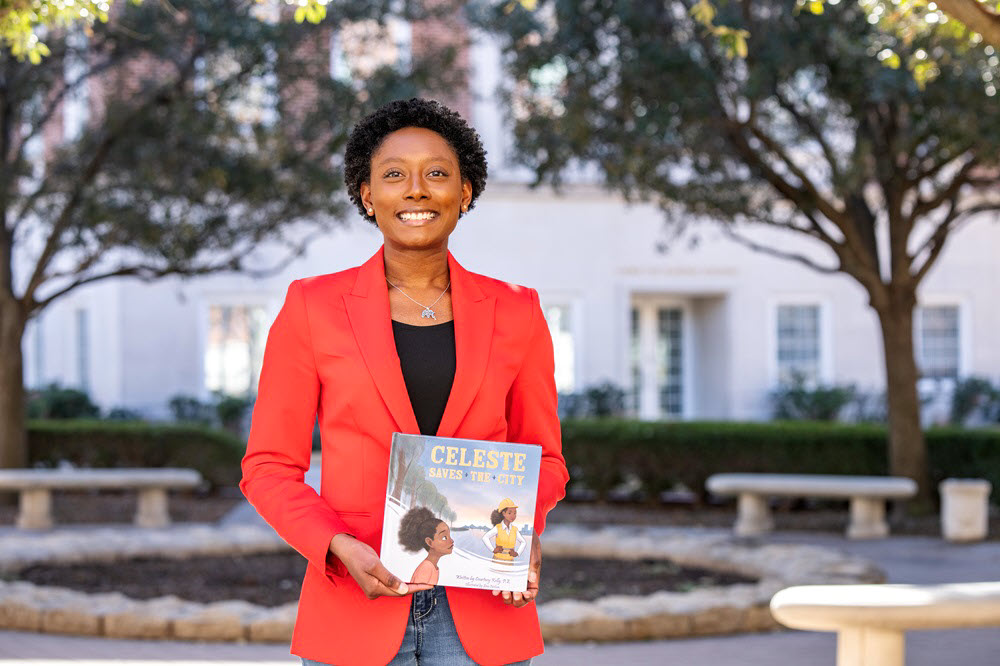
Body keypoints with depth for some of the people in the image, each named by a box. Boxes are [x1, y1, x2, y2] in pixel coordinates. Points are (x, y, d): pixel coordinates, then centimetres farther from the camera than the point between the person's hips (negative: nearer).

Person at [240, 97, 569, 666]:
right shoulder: (312, 307, 3)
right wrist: (340, 548, -13)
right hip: (355, 608, -1)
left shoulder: (515, 313, 6)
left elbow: (543, 457, 15)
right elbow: (270, 468, 4)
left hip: (482, 612, 1)